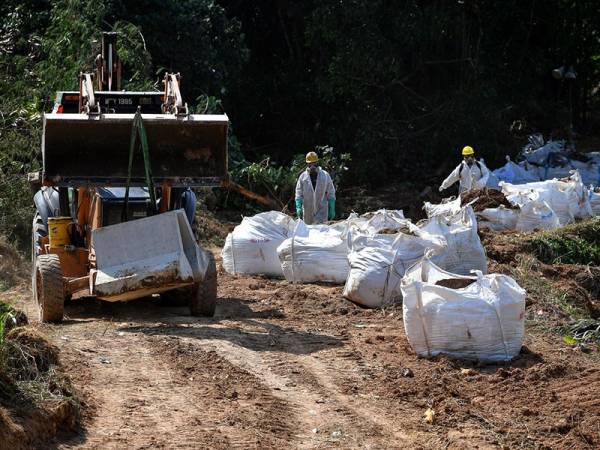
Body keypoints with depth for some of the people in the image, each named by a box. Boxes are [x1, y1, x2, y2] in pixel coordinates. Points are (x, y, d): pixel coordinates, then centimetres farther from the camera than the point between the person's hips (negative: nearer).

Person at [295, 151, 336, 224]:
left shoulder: (325, 176, 2)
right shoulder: (303, 177, 4)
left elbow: (331, 194, 6)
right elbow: (299, 193, 4)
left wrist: (332, 210, 4)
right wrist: (298, 207, -9)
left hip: (321, 211, -2)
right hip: (307, 212, 2)